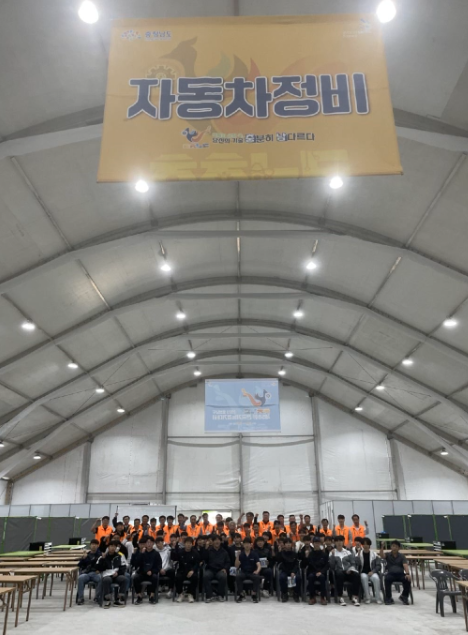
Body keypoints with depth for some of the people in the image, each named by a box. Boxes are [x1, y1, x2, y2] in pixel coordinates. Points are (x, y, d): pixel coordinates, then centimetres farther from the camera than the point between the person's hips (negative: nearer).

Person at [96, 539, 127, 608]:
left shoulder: (120, 556, 13)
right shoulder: (103, 556, 12)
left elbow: (123, 567, 9)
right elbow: (98, 568, 3)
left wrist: (118, 572, -9)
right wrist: (103, 558, -7)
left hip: (117, 575, 1)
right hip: (107, 575, -1)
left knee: (123, 579, -30)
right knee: (106, 580, -36)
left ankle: (119, 599, -21)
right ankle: (107, 600, -25)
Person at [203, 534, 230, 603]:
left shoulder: (224, 552, 17)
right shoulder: (209, 550, 11)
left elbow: (227, 562, 19)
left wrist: (225, 568, -2)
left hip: (220, 570, 1)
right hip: (210, 569, -1)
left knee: (223, 576, -34)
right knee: (205, 576, -34)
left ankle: (221, 595, -13)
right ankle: (208, 595, -23)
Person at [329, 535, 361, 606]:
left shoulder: (347, 552, 21)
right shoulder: (333, 552, 14)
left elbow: (354, 562, 11)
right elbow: (331, 566, 2)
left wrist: (350, 568, -9)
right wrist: (332, 555, -10)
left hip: (348, 571, 2)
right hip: (339, 572, -2)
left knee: (356, 575, -31)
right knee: (339, 574, -38)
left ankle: (354, 597, -27)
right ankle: (340, 597, -30)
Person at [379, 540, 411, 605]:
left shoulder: (401, 556, 12)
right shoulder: (388, 555, 11)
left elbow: (405, 565, -4)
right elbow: (382, 556, -12)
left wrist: (407, 574, -25)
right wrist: (381, 547, -30)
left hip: (400, 574, 1)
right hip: (391, 574, -1)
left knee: (408, 580, -30)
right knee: (387, 579, -35)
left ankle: (404, 596, -4)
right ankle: (388, 598, -18)